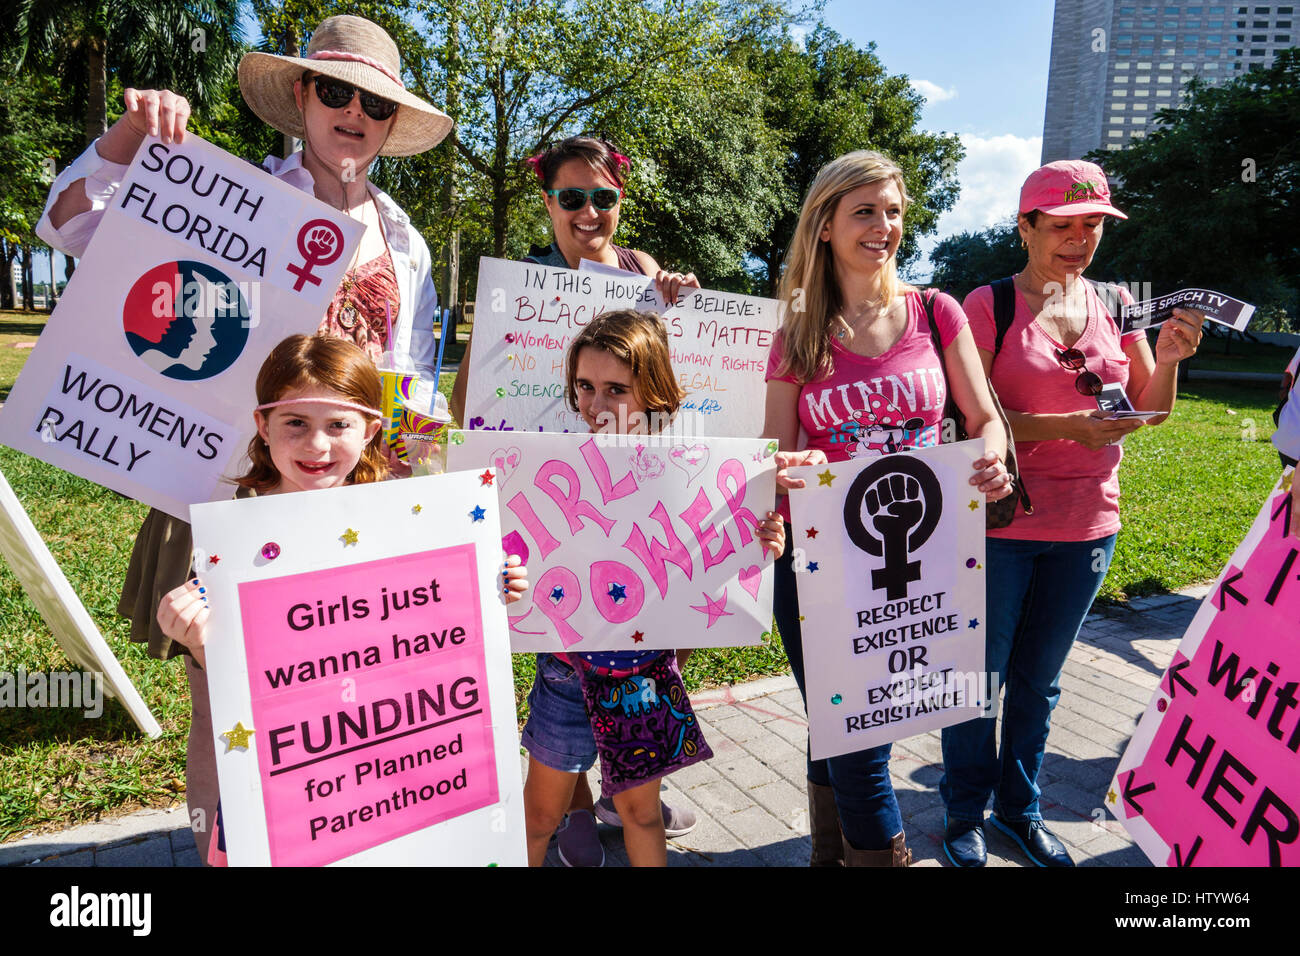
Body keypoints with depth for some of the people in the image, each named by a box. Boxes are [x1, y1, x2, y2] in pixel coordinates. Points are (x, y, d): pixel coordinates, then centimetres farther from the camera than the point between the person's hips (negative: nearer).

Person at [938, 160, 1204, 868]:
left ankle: (1019, 809, 37)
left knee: (1039, 679, 18)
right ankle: (964, 816, 28)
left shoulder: (1114, 303, 7)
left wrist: (1168, 357, -13)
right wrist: (1063, 427, -23)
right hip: (999, 522, -4)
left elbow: (1151, 410, 7)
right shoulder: (988, 304, -7)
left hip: (1088, 524, 5)